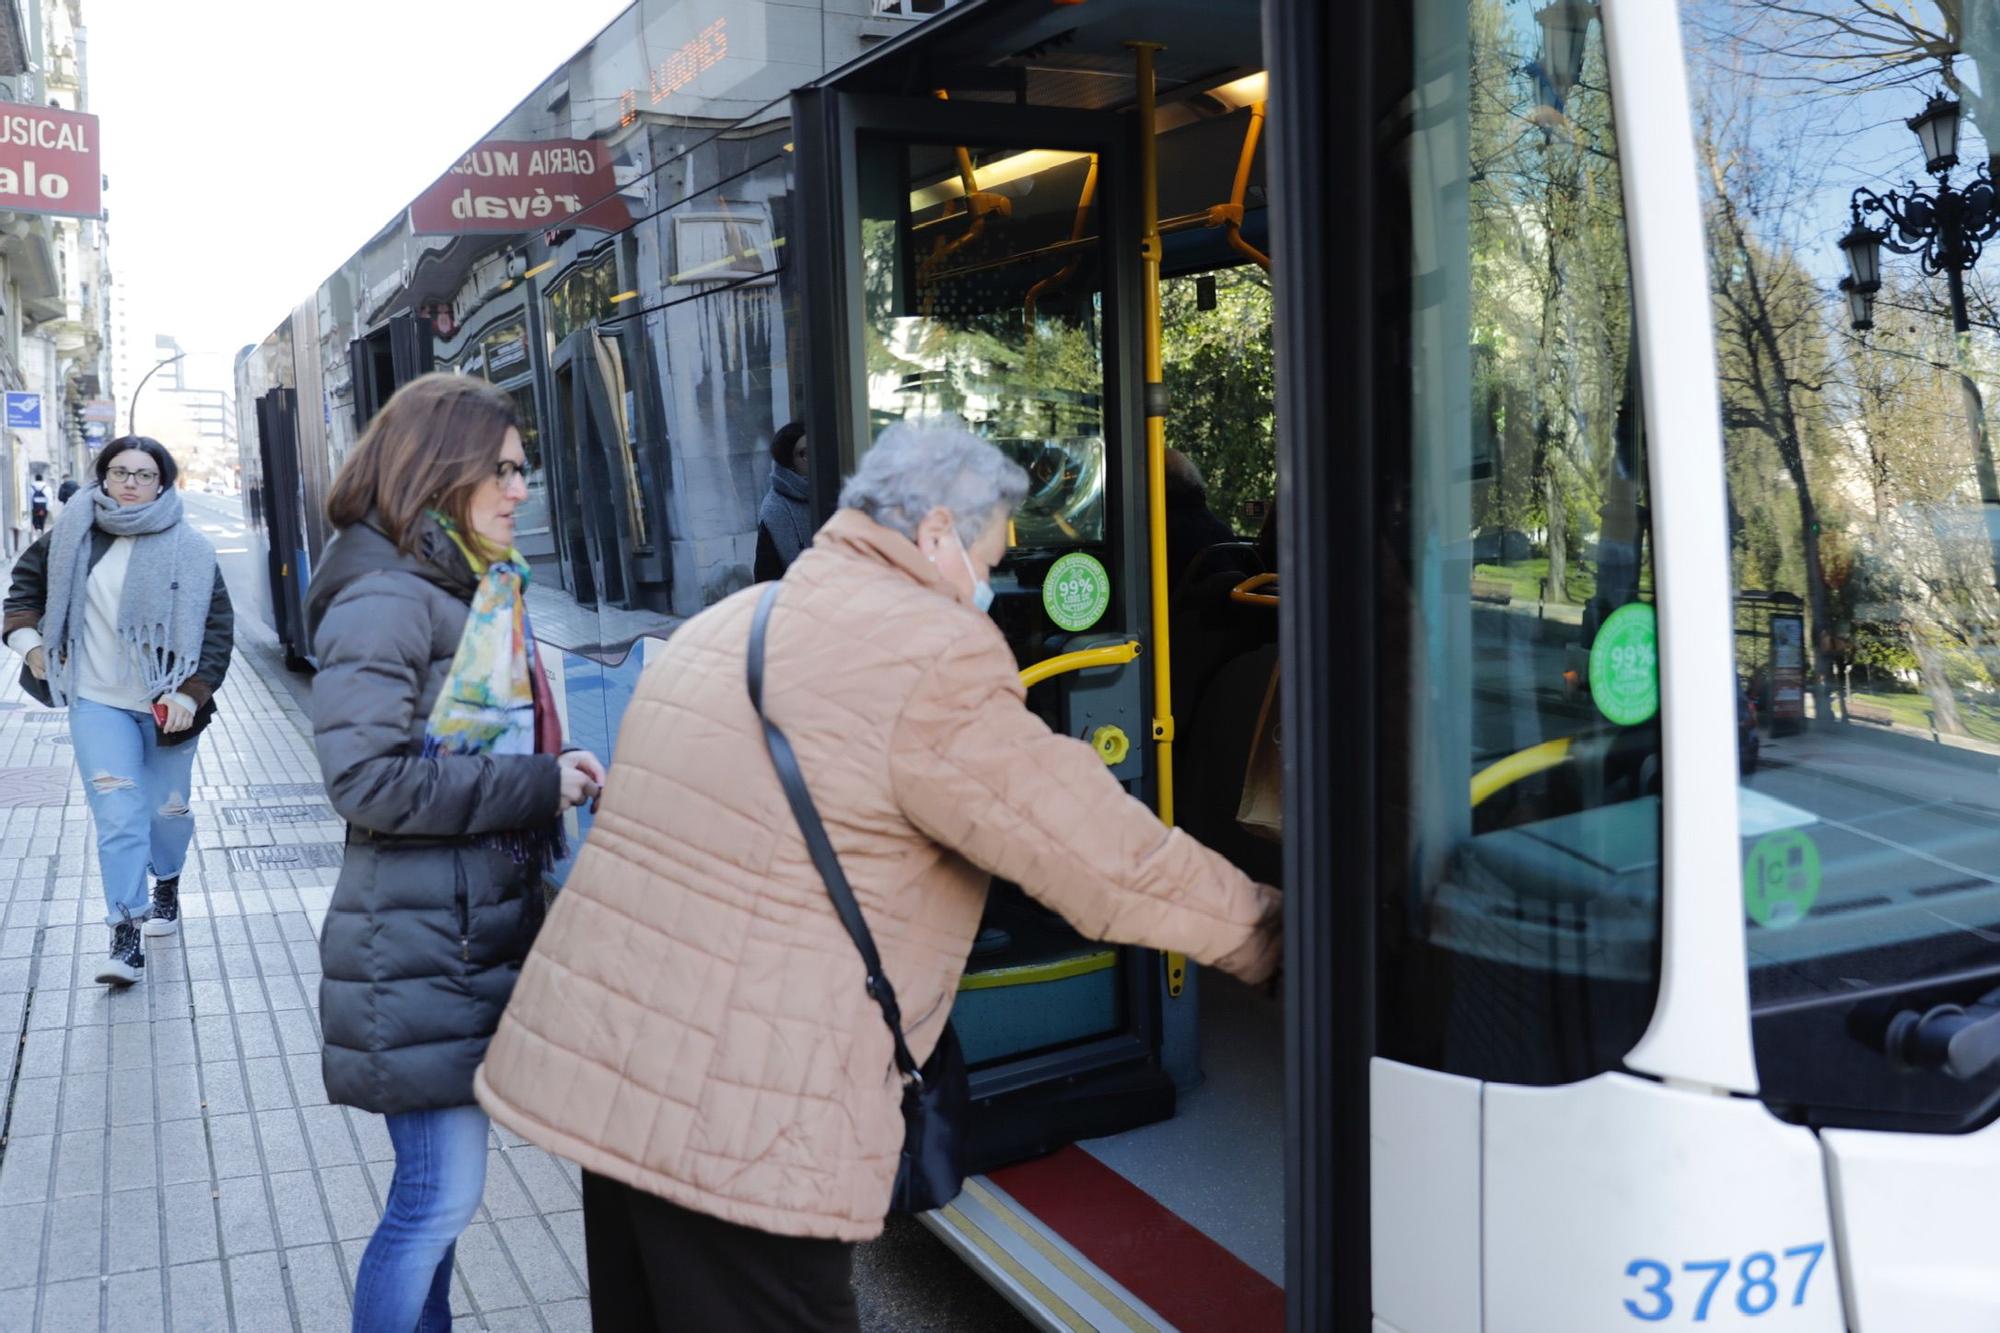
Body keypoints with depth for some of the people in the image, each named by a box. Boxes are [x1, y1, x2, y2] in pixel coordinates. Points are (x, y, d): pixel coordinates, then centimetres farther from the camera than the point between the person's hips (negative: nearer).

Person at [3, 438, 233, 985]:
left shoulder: (188, 549, -5)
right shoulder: (73, 535, 3)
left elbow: (218, 627, -6)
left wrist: (190, 694, -14)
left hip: (167, 704, 0)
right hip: (98, 702, 1)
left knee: (169, 809, 12)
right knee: (117, 815, -10)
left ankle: (167, 884, 42)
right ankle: (126, 935, -8)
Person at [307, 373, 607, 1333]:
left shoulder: (477, 593, 14)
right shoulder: (387, 603, -15)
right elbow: (368, 778, -23)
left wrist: (556, 771, 6)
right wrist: (537, 785, -18)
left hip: (480, 934, 9)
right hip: (419, 951, -9)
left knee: (436, 1187, 19)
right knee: (442, 1195, -3)